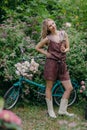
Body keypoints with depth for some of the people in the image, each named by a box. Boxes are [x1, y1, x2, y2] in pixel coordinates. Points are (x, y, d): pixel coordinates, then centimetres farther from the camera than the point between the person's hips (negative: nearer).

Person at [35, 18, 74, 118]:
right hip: (51, 63, -4)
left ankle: (62, 110, 12)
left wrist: (65, 50, -9)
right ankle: (50, 110, 18)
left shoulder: (63, 34, 5)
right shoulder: (48, 38, -4)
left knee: (69, 88, 0)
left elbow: (68, 48, 13)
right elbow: (37, 47, 7)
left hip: (62, 64, 4)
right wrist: (46, 53, -3)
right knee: (49, 87, 4)